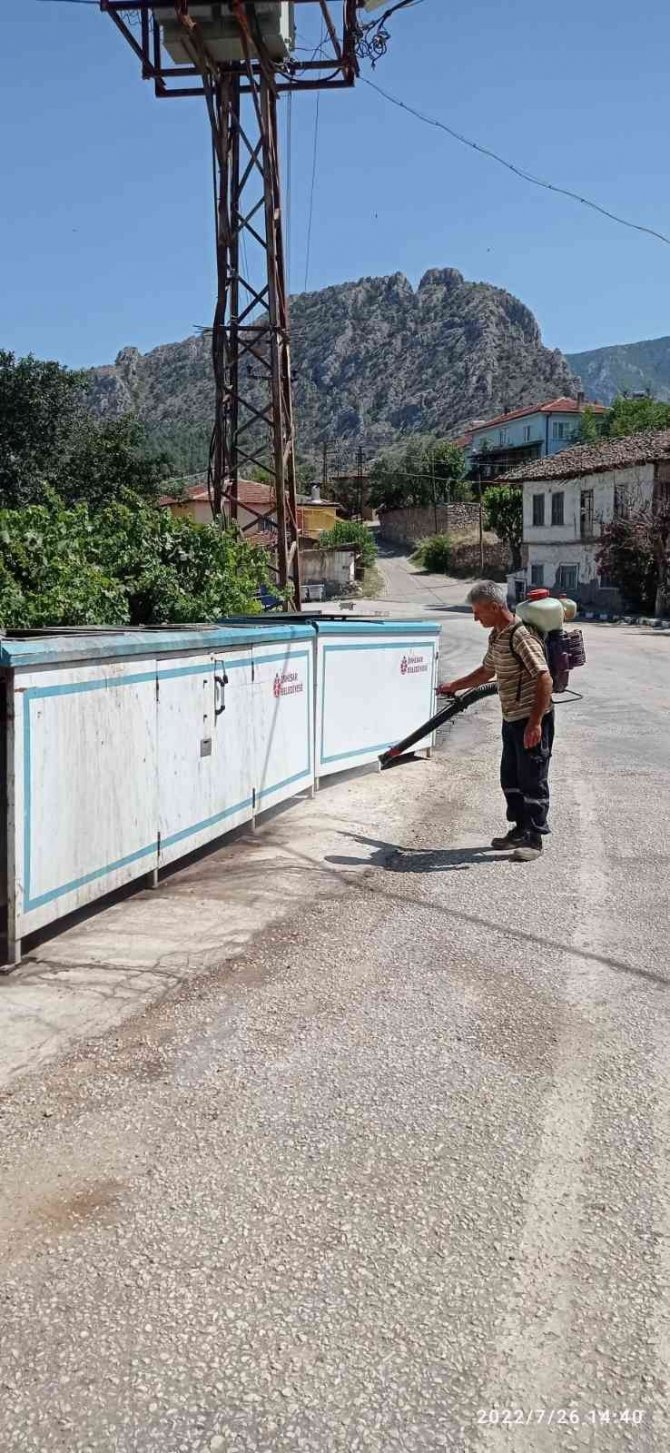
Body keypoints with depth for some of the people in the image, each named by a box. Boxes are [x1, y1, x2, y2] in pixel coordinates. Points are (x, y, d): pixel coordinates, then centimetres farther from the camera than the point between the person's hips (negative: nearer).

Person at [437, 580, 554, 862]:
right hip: (512, 719, 10)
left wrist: (535, 723, -27)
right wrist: (454, 686, 34)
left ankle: (534, 839, 8)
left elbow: (544, 679, -26)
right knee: (510, 778, 15)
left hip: (532, 720, -10)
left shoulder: (521, 636, -21)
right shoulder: (496, 636, 10)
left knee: (532, 780, -1)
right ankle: (520, 830, 28)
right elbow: (487, 671, 28)